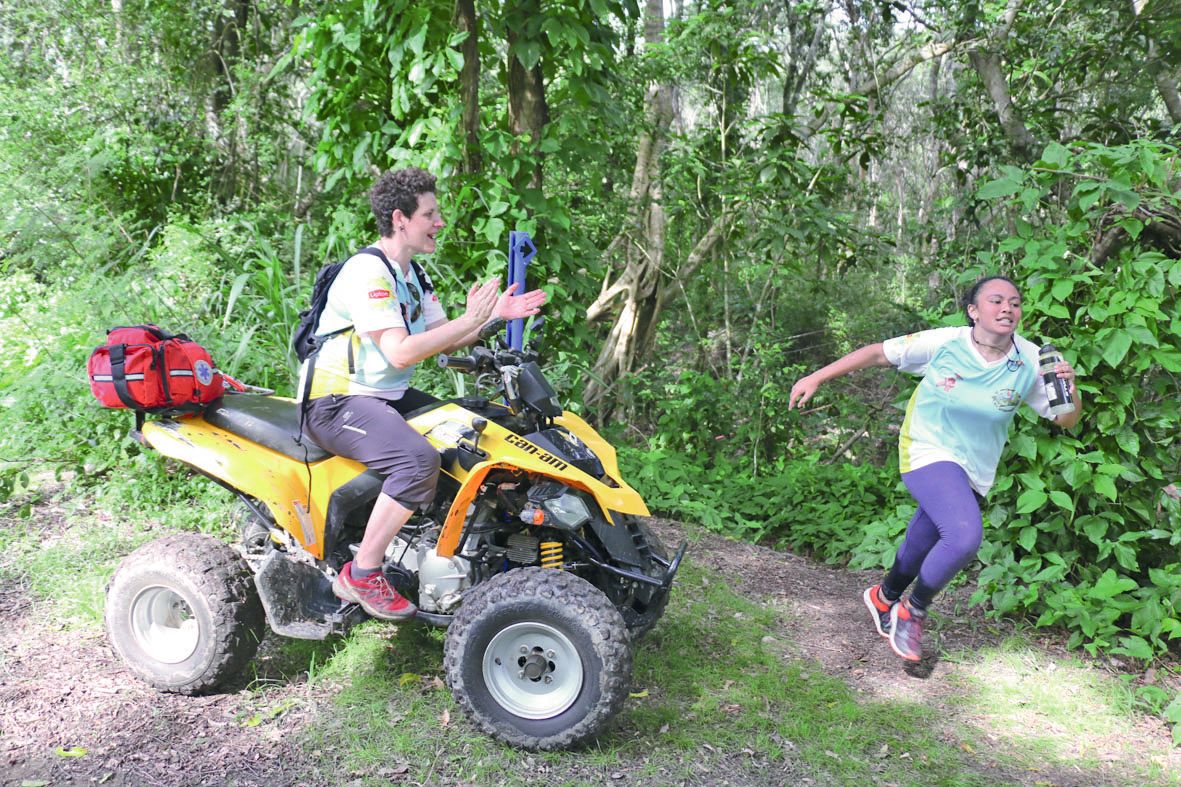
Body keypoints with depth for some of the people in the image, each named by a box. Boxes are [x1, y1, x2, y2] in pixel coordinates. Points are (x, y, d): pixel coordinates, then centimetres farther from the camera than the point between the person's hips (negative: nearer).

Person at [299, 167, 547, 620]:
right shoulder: (367, 272, -18)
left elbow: (443, 341, 12)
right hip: (338, 401, -10)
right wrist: (470, 320, -23)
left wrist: (494, 315, -2)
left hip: (389, 397, 10)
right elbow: (399, 352, -27)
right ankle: (361, 575, -20)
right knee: (419, 459, -32)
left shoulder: (411, 275, 13)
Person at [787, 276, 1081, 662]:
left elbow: (1066, 419, -2)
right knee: (965, 535, -27)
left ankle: (884, 598, 48)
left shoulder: (1030, 362, -8)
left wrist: (1070, 390, -25)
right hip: (928, 453, -4)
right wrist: (817, 378, -7)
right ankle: (912, 612, -1)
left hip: (974, 472, 4)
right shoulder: (945, 342, -15)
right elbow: (878, 352, -7)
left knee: (921, 547, 15)